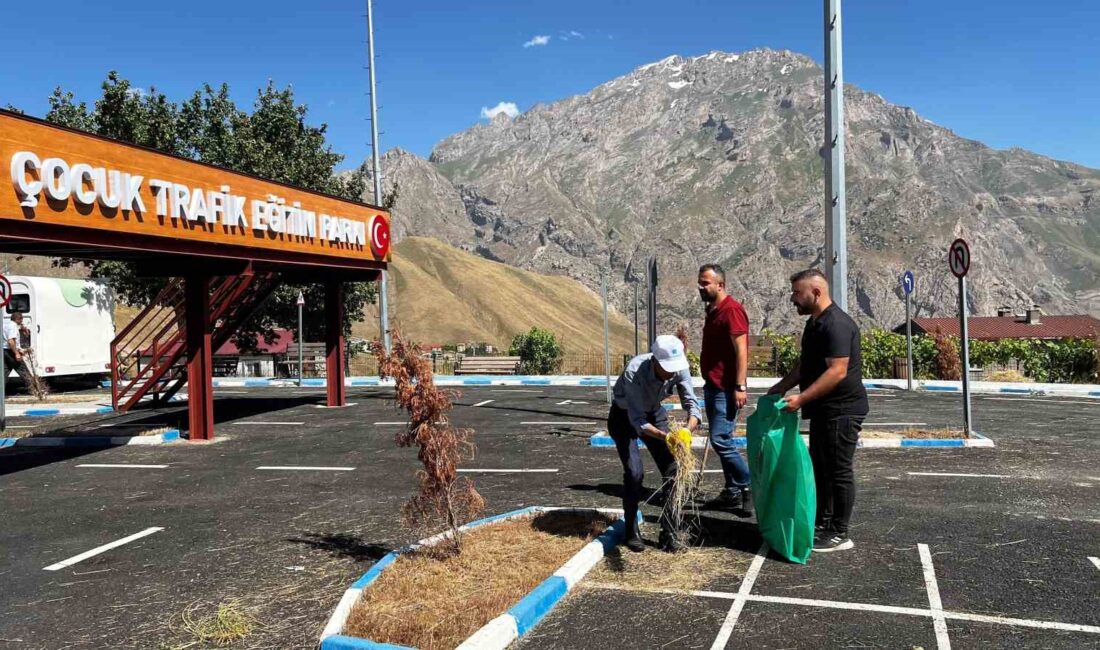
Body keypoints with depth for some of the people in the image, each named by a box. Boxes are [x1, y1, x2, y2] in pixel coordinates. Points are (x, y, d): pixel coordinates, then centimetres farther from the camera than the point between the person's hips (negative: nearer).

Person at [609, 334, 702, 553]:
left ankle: (669, 532, 6)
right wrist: (664, 436, -52)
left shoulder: (680, 368, -25)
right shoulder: (634, 372, -38)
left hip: (654, 414, 4)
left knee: (672, 469, -7)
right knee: (634, 472, -17)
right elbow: (637, 420, -36)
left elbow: (691, 403, -24)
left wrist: (688, 429, -45)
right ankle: (632, 532, 3)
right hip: (625, 417, -4)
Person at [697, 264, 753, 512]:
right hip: (713, 387, 10)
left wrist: (740, 386, -24)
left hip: (726, 389, -10)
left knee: (721, 441, -12)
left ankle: (750, 487, 0)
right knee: (720, 441, 11)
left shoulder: (731, 310, -13)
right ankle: (732, 493, 18)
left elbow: (741, 350, -19)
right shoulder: (713, 310, 15)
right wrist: (710, 383, 19)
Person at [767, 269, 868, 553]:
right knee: (820, 467, 17)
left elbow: (837, 371, -27)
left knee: (839, 470, -1)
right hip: (823, 410, 10)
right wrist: (781, 388, 18)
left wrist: (801, 398, -28)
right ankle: (823, 524, 28)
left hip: (841, 410, -10)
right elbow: (805, 365, 24)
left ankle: (840, 534, 8)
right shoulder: (815, 323, 13)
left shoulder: (837, 324, -20)